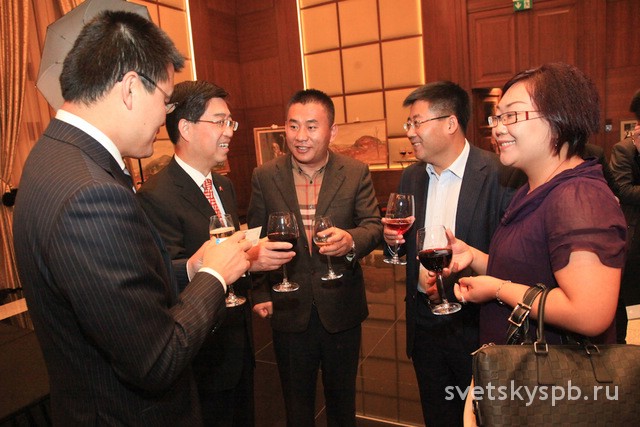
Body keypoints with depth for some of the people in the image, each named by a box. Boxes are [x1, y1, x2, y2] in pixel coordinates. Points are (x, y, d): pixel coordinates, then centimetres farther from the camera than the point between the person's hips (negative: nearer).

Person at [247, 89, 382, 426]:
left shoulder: (356, 173, -5)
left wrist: (351, 240, -30)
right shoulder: (264, 177, -5)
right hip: (289, 310, 0)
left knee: (342, 398, 23)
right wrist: (260, 293, -4)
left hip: (341, 309, 0)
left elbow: (373, 225, -8)